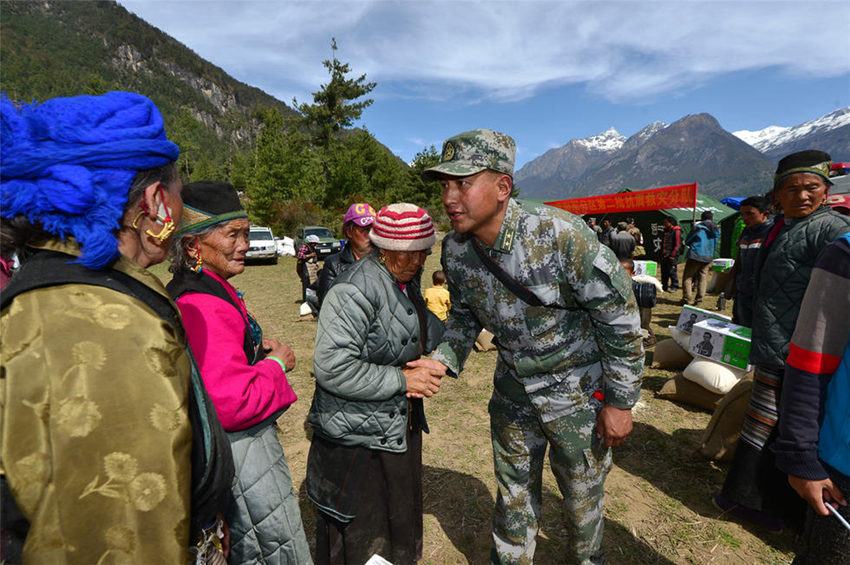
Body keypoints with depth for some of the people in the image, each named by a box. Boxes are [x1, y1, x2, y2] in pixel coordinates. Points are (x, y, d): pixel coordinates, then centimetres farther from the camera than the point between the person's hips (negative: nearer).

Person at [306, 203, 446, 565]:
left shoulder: (407, 284, 8)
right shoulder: (355, 290, -23)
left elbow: (425, 338, 19)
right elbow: (332, 368, -28)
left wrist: (425, 369, -3)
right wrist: (402, 380, -22)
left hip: (400, 430, 9)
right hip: (357, 441, -8)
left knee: (401, 528, 23)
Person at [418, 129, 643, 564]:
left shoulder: (560, 235, -29)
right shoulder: (454, 249, -11)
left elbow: (621, 315, -19)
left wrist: (621, 401, -12)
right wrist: (442, 362, -11)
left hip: (578, 393, -3)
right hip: (512, 392, 4)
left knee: (581, 495, 20)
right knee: (514, 492, 20)